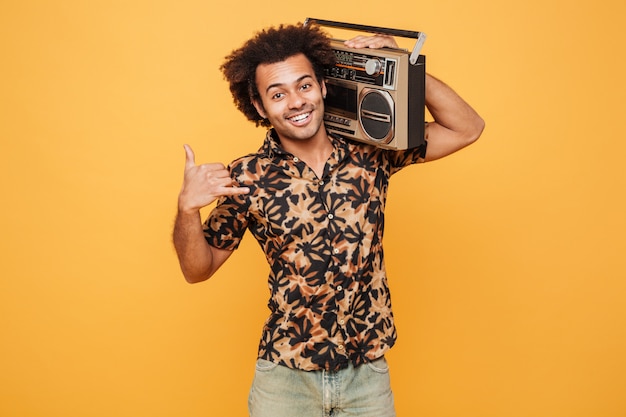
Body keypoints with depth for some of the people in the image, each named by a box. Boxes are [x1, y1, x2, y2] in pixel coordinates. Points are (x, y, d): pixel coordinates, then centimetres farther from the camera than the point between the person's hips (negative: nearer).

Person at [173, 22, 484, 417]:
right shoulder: (248, 178, -9)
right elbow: (198, 269, -1)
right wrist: (187, 207, -20)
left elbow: (467, 129, -1)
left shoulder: (372, 152, -5)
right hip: (285, 377, -1)